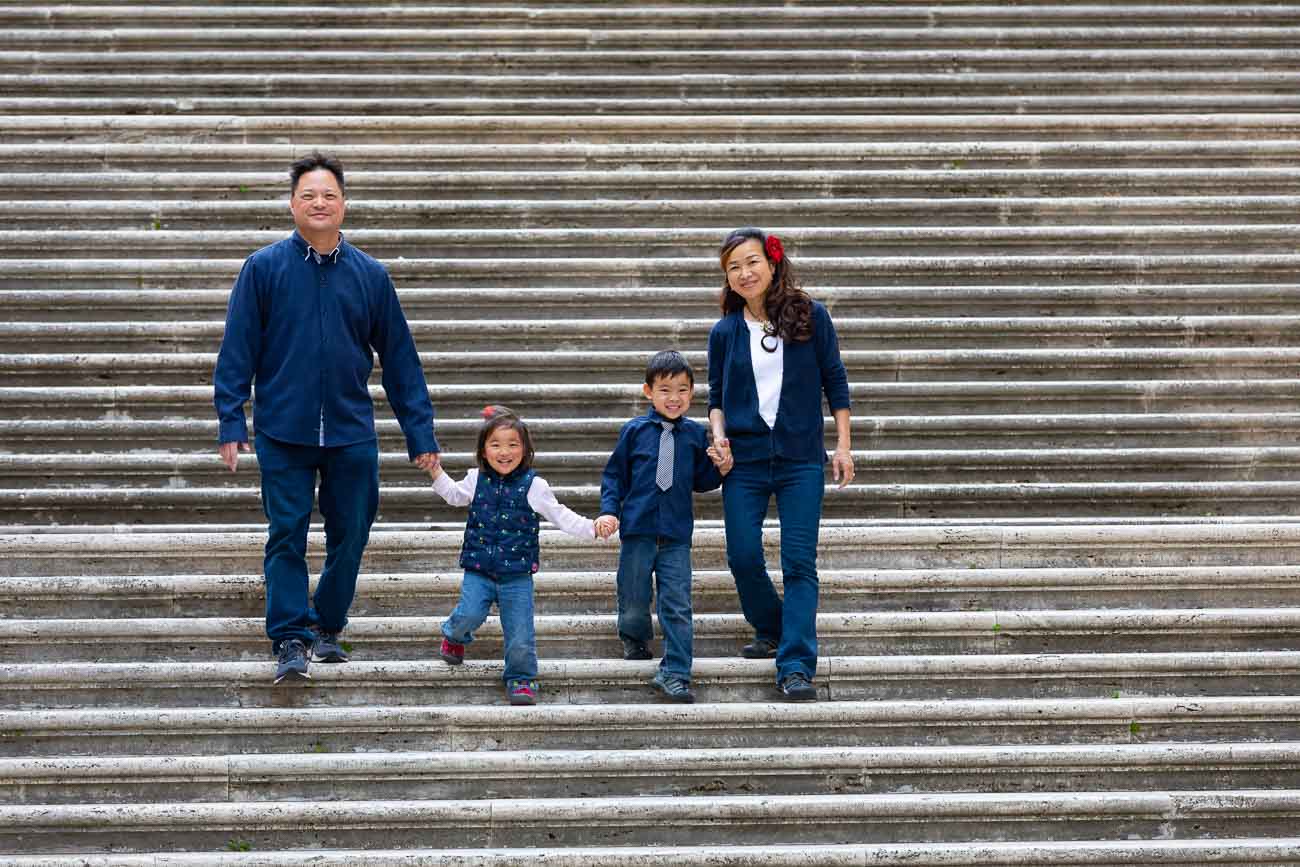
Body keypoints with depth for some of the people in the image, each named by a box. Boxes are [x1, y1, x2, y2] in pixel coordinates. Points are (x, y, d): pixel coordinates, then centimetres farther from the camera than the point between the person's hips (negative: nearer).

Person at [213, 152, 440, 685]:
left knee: (350, 535, 8)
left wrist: (420, 434, 4)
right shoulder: (263, 269, -1)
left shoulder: (370, 276, 5)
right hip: (283, 431, -2)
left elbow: (400, 358, 7)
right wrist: (231, 424, -9)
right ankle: (290, 641, 6)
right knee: (286, 536, 0)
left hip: (351, 433, 2)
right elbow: (237, 351, -2)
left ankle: (328, 627, 26)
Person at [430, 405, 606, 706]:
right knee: (470, 614, -15)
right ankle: (455, 635, 21)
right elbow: (455, 495, 26)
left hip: (517, 573, -1)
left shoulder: (533, 485, -4)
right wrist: (437, 473, 14)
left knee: (520, 633, -1)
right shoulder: (476, 480, 4)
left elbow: (559, 515, -1)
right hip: (478, 570, 1)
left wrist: (590, 527, -14)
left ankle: (521, 678, 20)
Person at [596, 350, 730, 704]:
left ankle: (674, 674, -1)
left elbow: (701, 481, 13)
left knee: (677, 607, -6)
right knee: (633, 605, 7)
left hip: (677, 535, 0)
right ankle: (635, 640, 39)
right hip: (637, 531, 0)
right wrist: (608, 510, -4)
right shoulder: (635, 430, 3)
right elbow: (614, 474, 8)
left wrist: (721, 470, -6)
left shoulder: (695, 434, 7)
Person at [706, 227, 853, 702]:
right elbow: (717, 395, 13)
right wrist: (718, 435, -6)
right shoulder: (724, 332, 5)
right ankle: (772, 631, 27)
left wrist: (843, 445, 1)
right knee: (743, 557, -1)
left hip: (801, 458, -2)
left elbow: (835, 382, 4)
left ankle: (796, 667, -7)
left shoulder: (811, 316, -1)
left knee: (799, 562, -7)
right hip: (744, 458, 2)